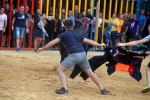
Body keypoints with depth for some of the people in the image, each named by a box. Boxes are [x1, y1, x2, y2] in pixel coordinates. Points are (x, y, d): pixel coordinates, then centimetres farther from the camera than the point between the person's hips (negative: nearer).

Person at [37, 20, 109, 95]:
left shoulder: (64, 34, 9)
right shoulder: (77, 34, 23)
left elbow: (53, 42, 2)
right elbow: (88, 41, 28)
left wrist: (42, 48, 9)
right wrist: (99, 45, 40)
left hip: (74, 55, -6)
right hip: (83, 54, 6)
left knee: (59, 70, 3)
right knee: (90, 72, 19)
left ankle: (64, 89, -12)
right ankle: (102, 89, 22)